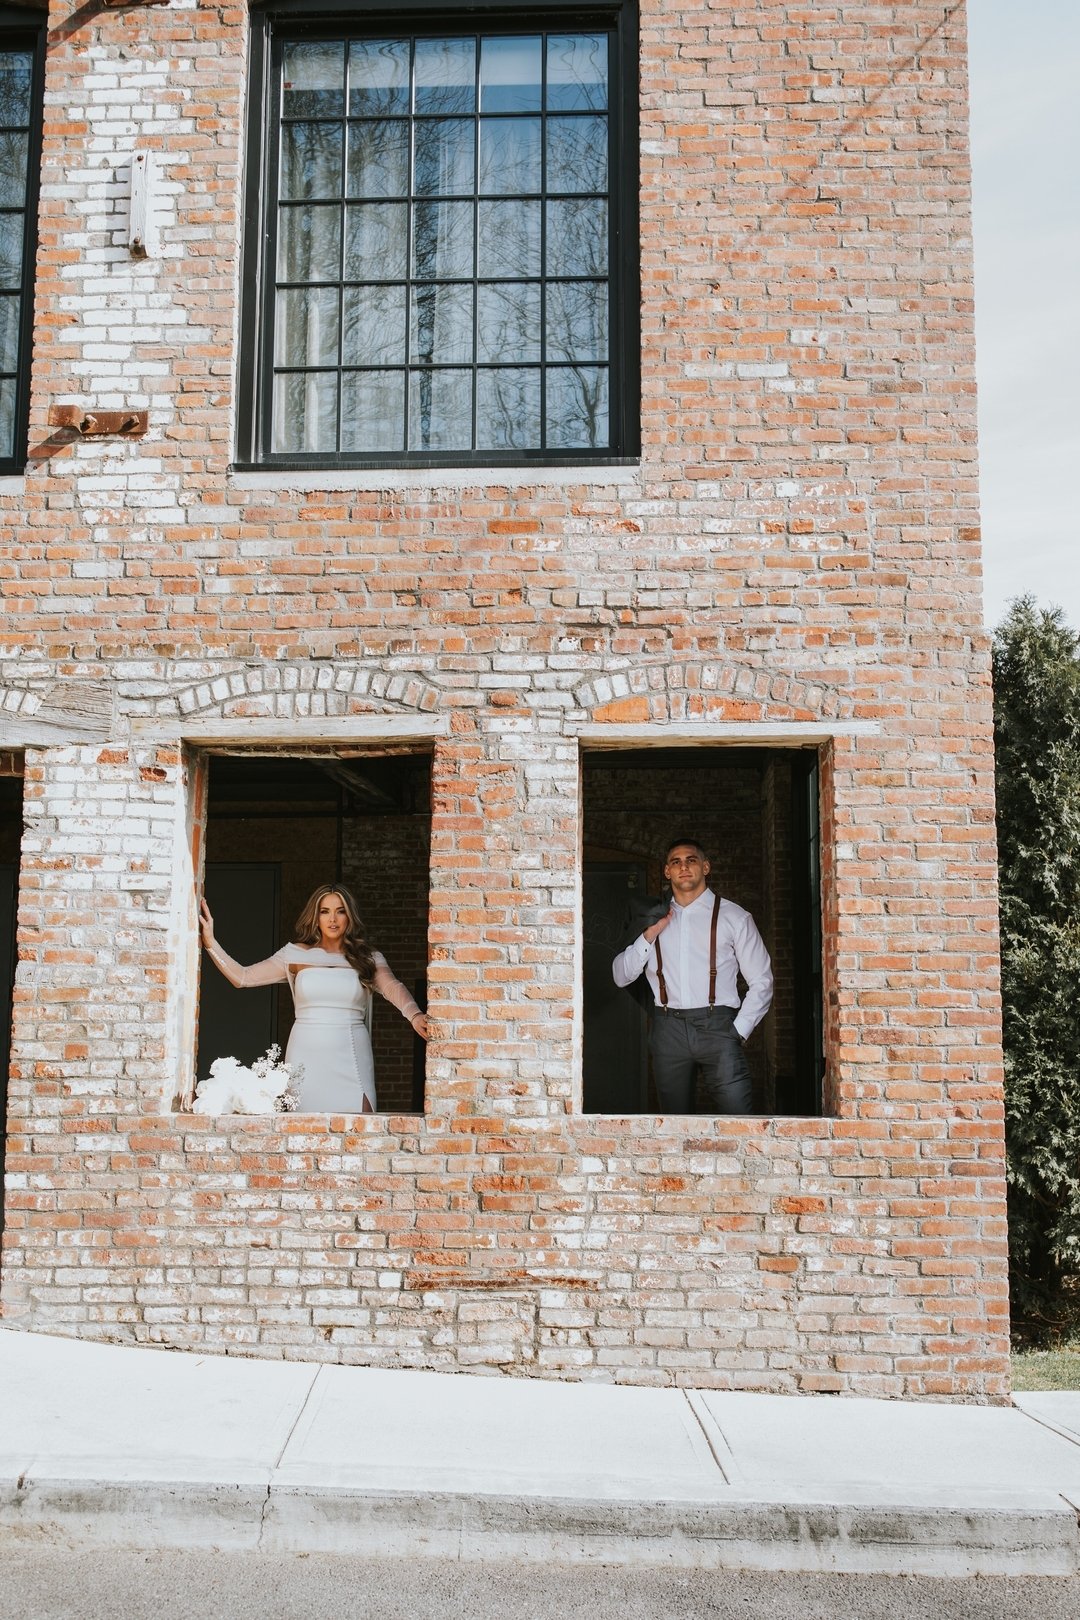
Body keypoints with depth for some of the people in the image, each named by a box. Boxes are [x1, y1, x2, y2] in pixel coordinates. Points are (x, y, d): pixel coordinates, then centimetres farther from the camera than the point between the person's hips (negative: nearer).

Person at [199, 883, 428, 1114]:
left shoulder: (368, 959, 6)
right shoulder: (295, 955, 8)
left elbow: (392, 987, -12)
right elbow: (242, 977, 6)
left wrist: (414, 1016, -32)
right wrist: (210, 941, -4)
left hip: (350, 1057, -1)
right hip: (306, 1057, 1)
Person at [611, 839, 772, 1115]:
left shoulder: (734, 917, 6)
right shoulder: (655, 918, 15)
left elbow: (761, 982, 5)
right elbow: (621, 977, 11)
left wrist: (738, 1032, -4)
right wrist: (649, 935, -2)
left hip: (717, 1026, -3)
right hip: (667, 1028, 3)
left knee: (735, 1111, -12)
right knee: (674, 1117, 6)